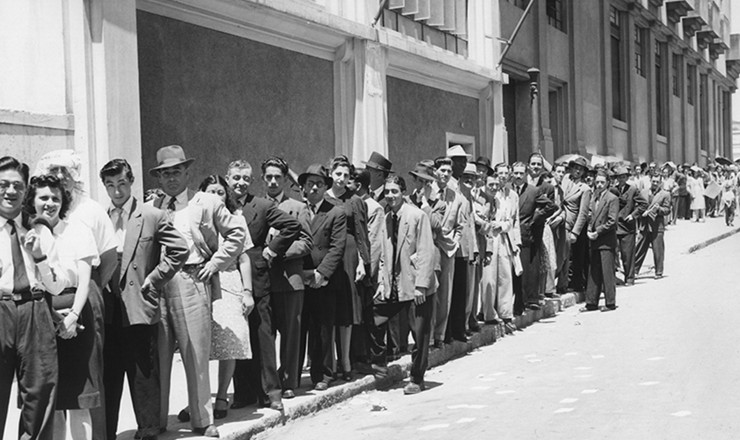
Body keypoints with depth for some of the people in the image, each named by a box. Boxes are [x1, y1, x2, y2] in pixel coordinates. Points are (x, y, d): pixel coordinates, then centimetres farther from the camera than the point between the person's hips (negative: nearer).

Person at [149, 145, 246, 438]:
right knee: (157, 356, 4)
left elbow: (237, 233, 6)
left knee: (196, 353, 0)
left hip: (191, 283, -2)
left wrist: (214, 264, 0)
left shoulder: (207, 203, 7)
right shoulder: (152, 208, 15)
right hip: (156, 285, 2)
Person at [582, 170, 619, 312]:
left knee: (607, 272, -3)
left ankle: (610, 303, 4)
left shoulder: (612, 199, -6)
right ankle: (591, 303, 13)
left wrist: (597, 232, -12)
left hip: (607, 241, -7)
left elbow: (612, 221, -12)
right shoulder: (593, 198, 15)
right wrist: (589, 231, 2)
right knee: (593, 273, 8)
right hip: (595, 241, 7)